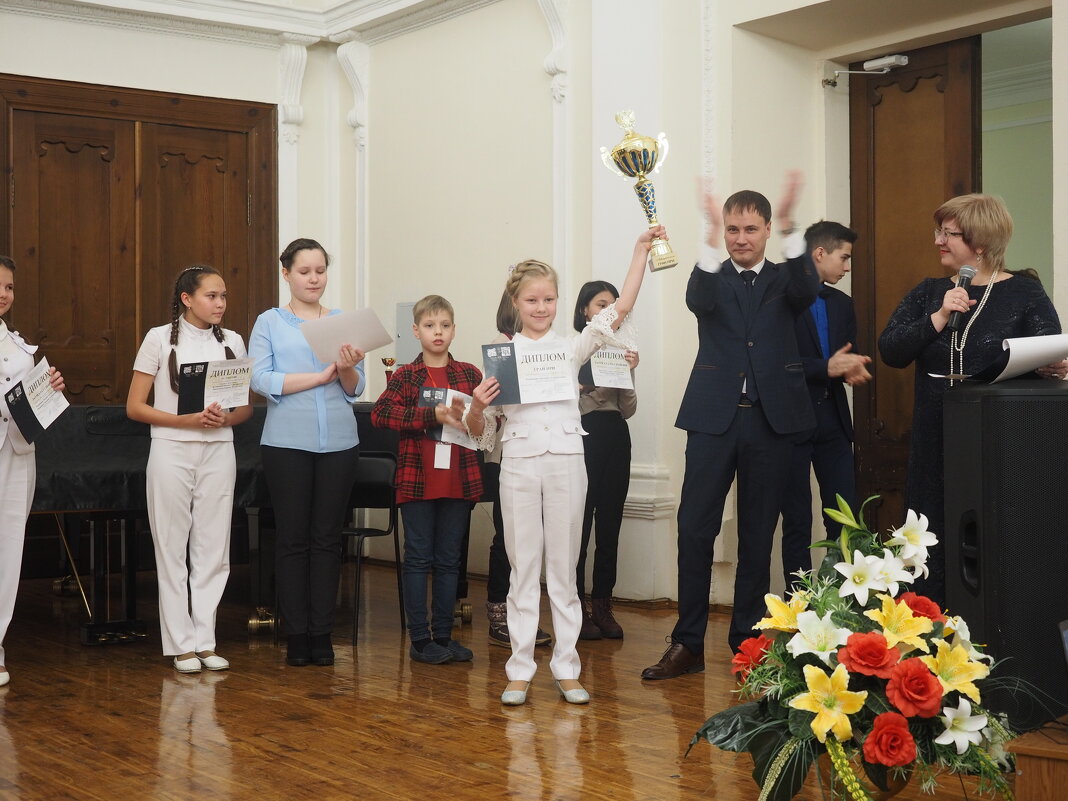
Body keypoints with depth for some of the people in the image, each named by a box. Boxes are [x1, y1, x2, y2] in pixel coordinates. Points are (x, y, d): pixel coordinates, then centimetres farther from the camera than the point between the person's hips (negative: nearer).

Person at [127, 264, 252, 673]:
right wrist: (187, 419, -16)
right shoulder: (160, 339, -1)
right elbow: (135, 407, -4)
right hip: (172, 452, -3)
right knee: (172, 549, 0)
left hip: (218, 452, 3)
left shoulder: (232, 341, 8)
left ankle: (205, 641, 10)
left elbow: (246, 407, 11)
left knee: (213, 549, 3)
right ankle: (181, 645, 7)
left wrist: (224, 417, -12)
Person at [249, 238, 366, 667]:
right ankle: (296, 634, 8)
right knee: (292, 538, 2)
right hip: (287, 442, -2)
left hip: (339, 442, 2)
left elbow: (355, 389, 6)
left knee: (327, 537, 5)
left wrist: (347, 368, -16)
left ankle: (322, 632, 11)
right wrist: (321, 376, -15)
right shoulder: (270, 323, 4)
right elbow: (261, 379, -9)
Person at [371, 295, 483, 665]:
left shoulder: (470, 374, 8)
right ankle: (420, 639, 7)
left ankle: (443, 635, 18)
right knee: (418, 558, 2)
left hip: (459, 479, 3)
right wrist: (432, 415, -22)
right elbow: (380, 413, -15)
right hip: (417, 479, -3)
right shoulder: (405, 375, -1)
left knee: (449, 560, 10)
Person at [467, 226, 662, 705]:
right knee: (523, 568, 5)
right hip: (519, 464, 0)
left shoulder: (572, 348, 7)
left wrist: (640, 250, -6)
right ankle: (520, 670, 12)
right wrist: (477, 406, -14)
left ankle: (566, 667, 14)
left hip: (566, 462, 1)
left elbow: (620, 309, -3)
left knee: (563, 567, 7)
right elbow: (478, 431, 8)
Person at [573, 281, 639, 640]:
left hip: (615, 439, 5)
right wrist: (586, 388, -19)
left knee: (609, 527, 7)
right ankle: (578, 608, 7)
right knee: (579, 527, -3)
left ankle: (603, 607, 16)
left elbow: (628, 409, 10)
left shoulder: (620, 350, 12)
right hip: (582, 438, -4)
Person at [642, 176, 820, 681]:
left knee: (757, 533, 7)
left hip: (772, 417, 1)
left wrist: (790, 229, -27)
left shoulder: (783, 280, 10)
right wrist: (711, 239, -28)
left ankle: (747, 640, 16)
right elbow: (698, 302, -14)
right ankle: (687, 644, 3)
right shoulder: (713, 279, 10)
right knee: (694, 528, -4)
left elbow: (809, 292, -13)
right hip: (714, 416, 0)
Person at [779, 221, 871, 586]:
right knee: (797, 520, 2)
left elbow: (849, 358, 17)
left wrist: (852, 370, -6)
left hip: (833, 420, 6)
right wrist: (826, 368, -20)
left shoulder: (842, 303, 15)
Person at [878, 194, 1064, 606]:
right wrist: (939, 318, -12)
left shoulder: (1024, 293, 2)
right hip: (936, 447, 3)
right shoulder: (928, 293, 12)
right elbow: (890, 351, 0)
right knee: (937, 550, 4)